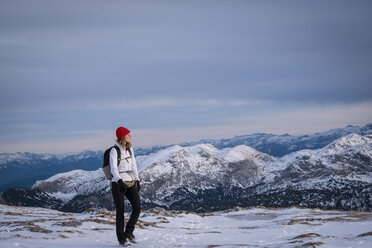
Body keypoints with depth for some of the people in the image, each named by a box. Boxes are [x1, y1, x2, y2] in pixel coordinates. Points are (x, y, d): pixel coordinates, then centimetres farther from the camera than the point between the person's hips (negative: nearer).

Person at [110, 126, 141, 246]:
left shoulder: (130, 149, 10)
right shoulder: (114, 151, -12)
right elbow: (113, 169, -22)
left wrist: (137, 181, 14)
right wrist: (120, 181, -36)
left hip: (130, 183, 6)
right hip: (118, 184, -6)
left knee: (137, 207, -7)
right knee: (120, 212, -2)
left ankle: (129, 232, 11)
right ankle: (121, 239, 11)